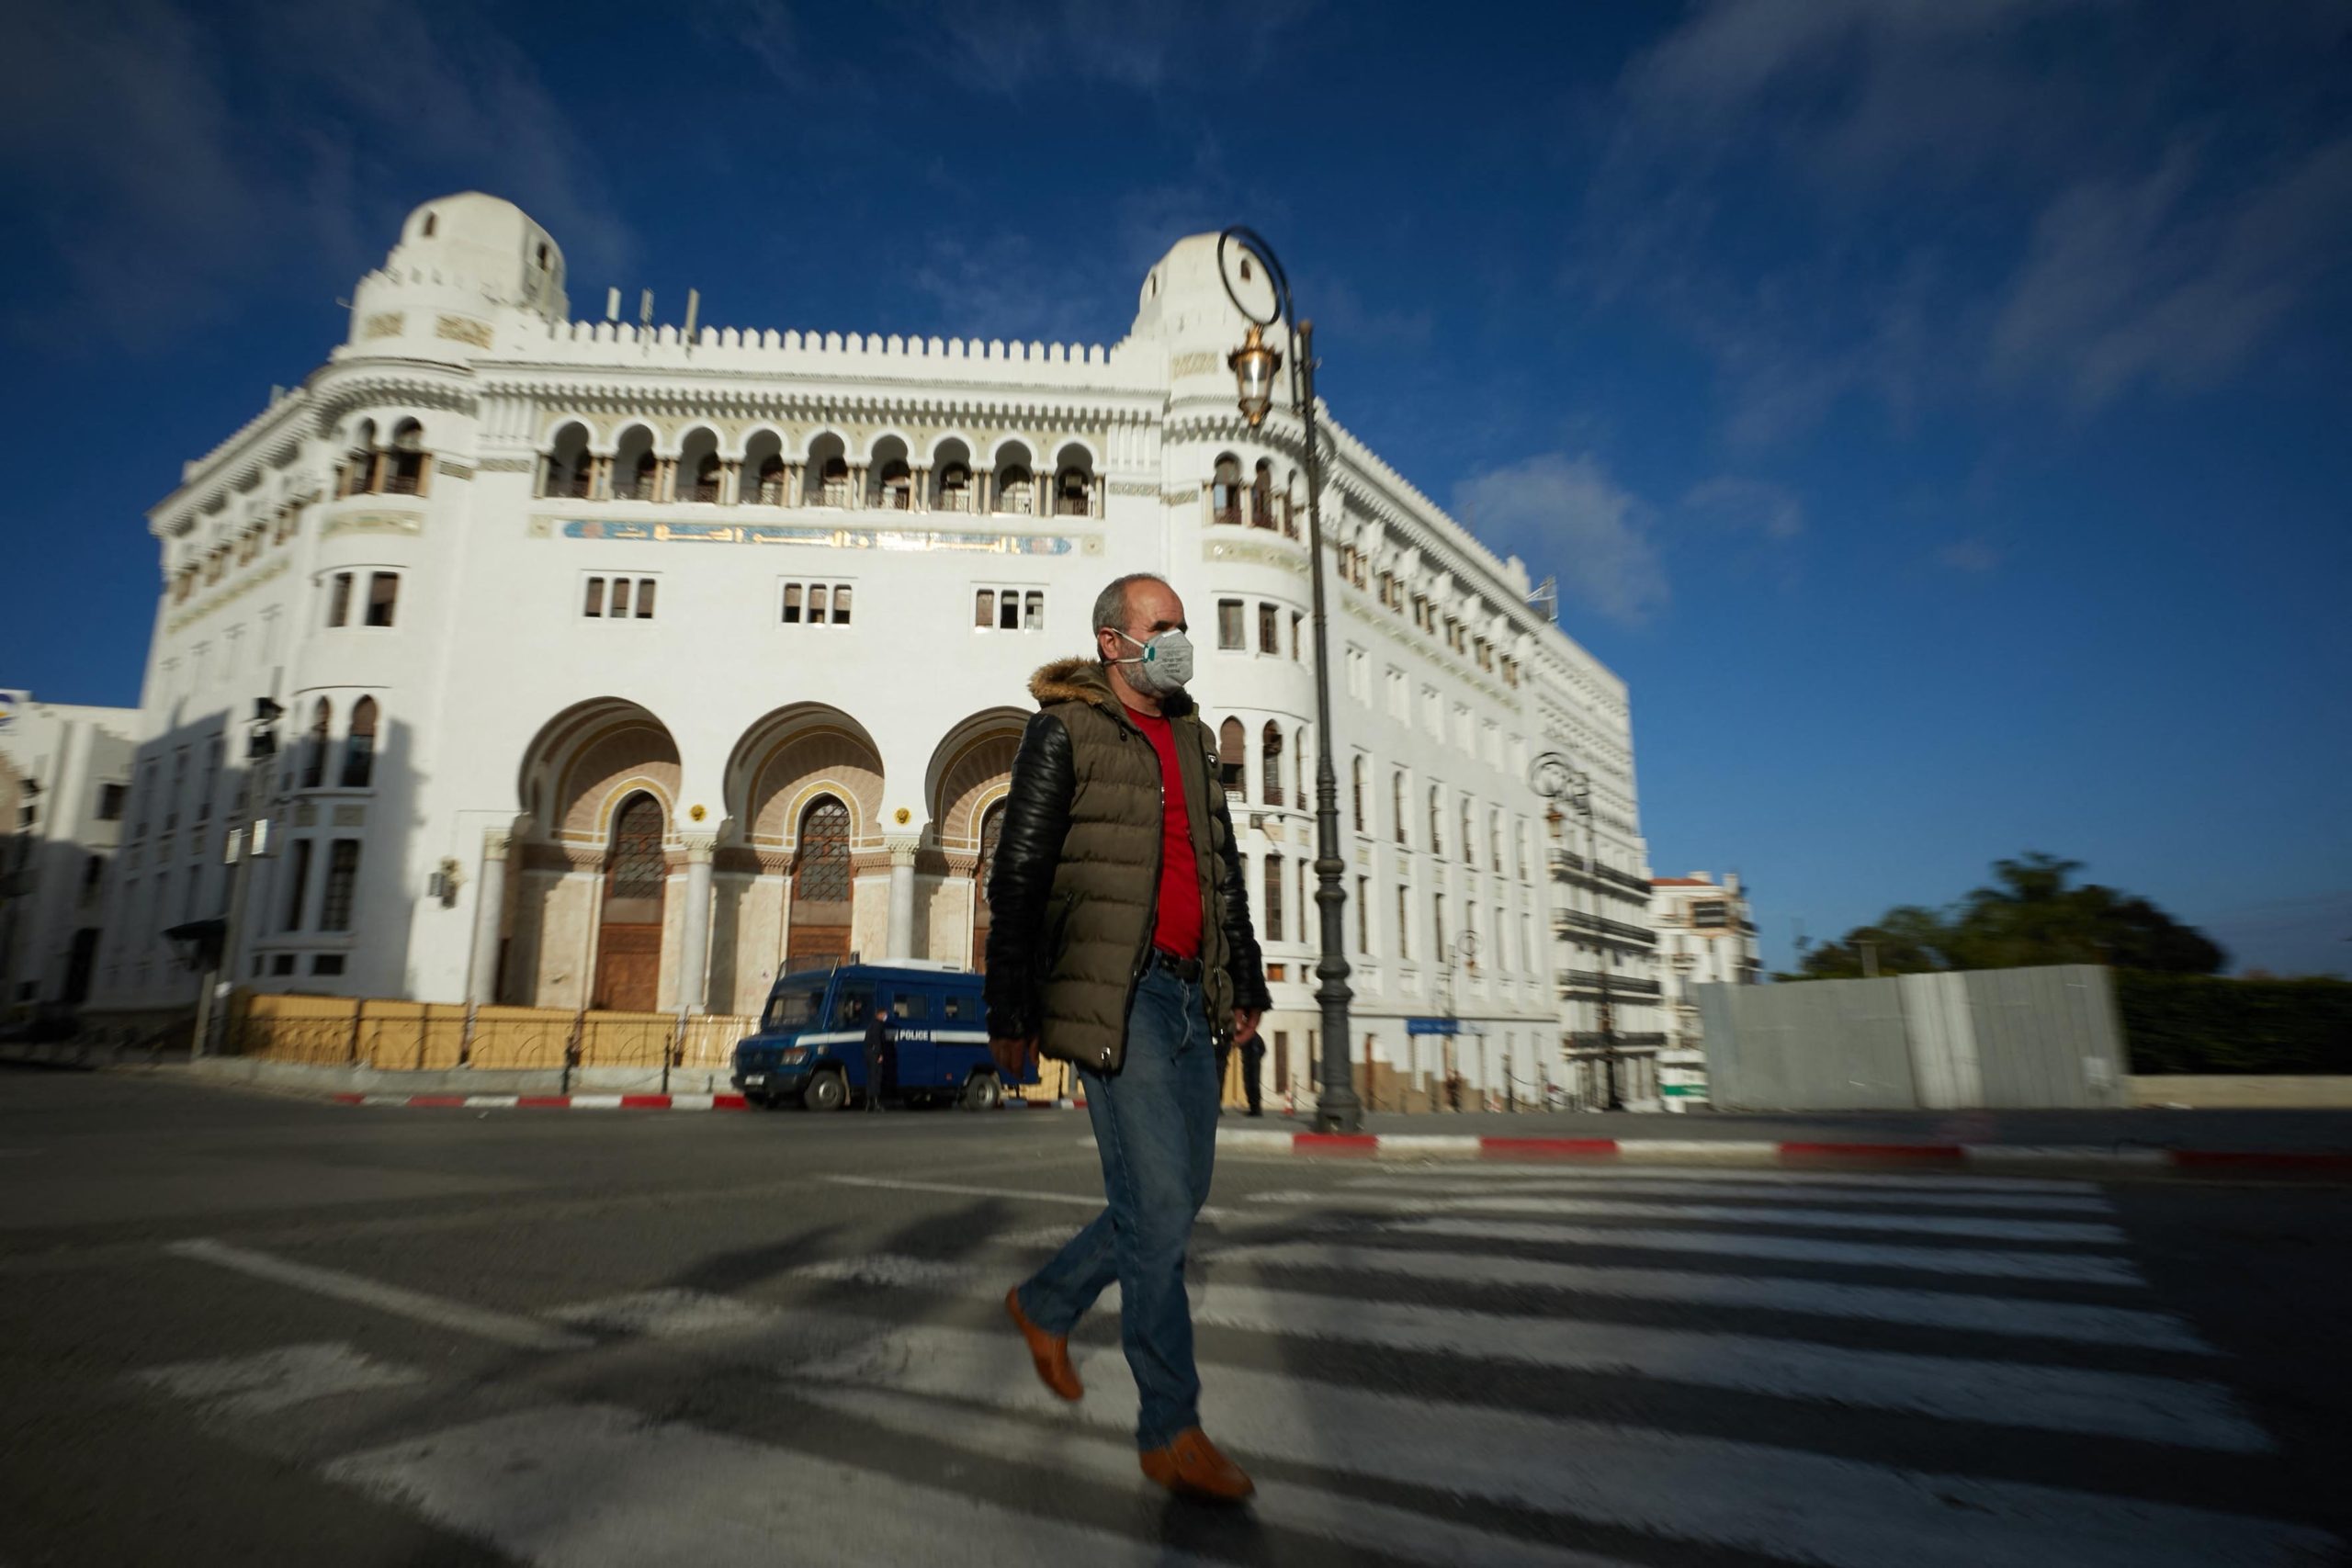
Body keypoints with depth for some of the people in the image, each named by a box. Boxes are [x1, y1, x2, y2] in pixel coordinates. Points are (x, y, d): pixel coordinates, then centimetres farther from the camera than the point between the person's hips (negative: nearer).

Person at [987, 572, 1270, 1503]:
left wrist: (1244, 983, 21)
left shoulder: (1192, 737, 19)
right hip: (1116, 996, -7)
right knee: (1159, 1204, -5)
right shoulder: (1064, 731, -2)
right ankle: (1170, 1432, 11)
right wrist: (1011, 1012, -8)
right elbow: (1018, 876, -5)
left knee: (1179, 1194, 12)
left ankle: (1046, 1303, 35)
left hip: (1189, 995, 8)